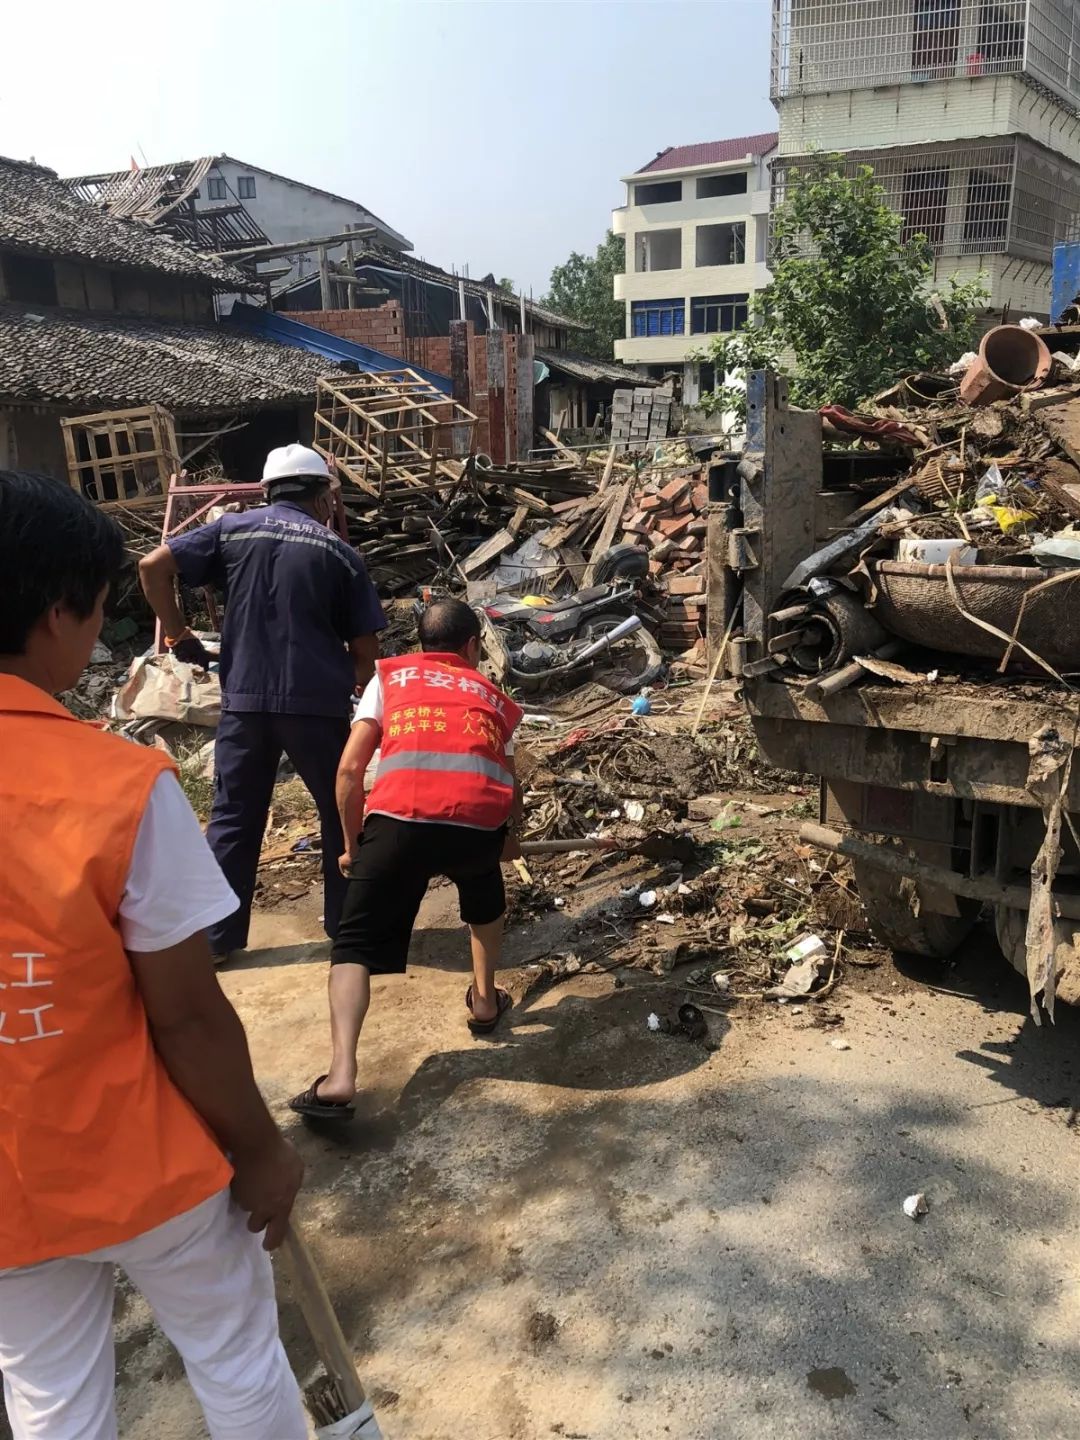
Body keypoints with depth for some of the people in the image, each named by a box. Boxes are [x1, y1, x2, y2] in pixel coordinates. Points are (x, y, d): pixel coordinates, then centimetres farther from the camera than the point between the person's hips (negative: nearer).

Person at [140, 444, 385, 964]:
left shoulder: (233, 530, 7)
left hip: (244, 699, 2)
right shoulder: (338, 552, 2)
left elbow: (153, 566, -1)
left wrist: (177, 634, 9)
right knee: (340, 813, 15)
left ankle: (217, 937, 17)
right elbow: (365, 647, 2)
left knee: (234, 818, 12)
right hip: (317, 702, -2)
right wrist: (355, 691, 20)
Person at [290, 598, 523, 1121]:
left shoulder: (389, 676, 24)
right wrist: (506, 838, 57)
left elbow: (350, 770, 14)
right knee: (485, 895, 36)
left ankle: (340, 1077, -7)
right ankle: (485, 999, 44)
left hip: (399, 819, -2)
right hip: (480, 822, 2)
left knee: (355, 946, 9)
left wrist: (352, 844, 26)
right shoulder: (495, 698, 30)